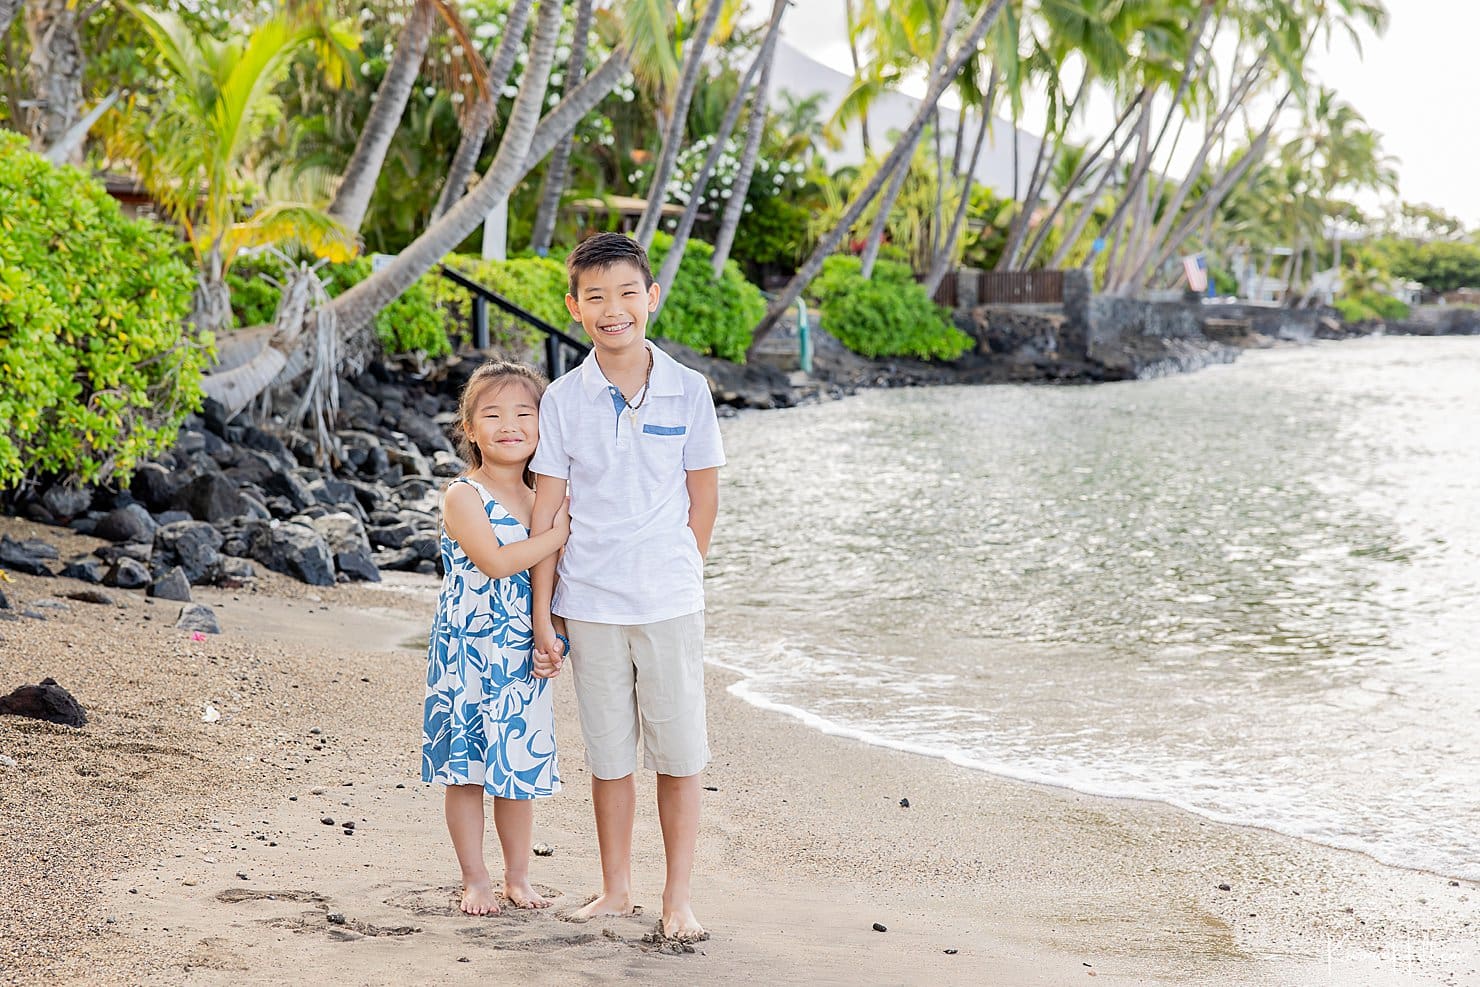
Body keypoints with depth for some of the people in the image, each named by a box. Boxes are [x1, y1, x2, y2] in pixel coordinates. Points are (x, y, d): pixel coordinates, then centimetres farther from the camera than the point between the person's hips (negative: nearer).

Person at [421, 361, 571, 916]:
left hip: (523, 658, 5)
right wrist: (559, 536, -15)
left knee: (520, 768, 10)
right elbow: (495, 561, -22)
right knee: (465, 769, 4)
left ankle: (518, 876, 23)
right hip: (467, 653, -5)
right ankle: (475, 880, 15)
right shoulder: (463, 496, -9)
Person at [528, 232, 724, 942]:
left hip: (670, 603, 0)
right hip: (589, 606, 1)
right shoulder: (563, 400, -1)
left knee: (678, 754, 2)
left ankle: (678, 898, 13)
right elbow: (546, 510, 0)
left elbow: (704, 497, 6)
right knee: (609, 756, 10)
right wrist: (542, 613, -2)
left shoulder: (687, 392, -2)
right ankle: (615, 890, 24)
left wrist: (679, 574, 7)